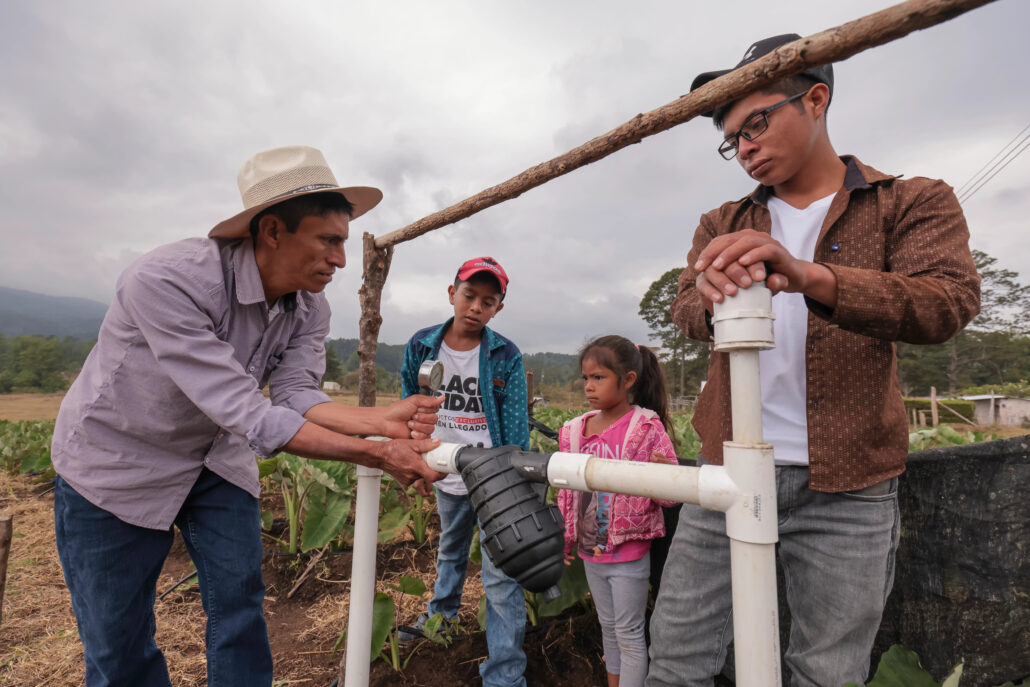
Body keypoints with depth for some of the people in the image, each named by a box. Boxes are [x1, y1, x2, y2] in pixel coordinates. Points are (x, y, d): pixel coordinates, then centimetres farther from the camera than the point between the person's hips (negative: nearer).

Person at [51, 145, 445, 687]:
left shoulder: (310, 309, -13)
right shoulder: (165, 279, -34)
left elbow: (295, 398, -18)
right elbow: (248, 415, -37)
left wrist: (383, 420, -36)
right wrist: (376, 455, -38)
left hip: (218, 457, 5)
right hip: (118, 460, -4)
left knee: (240, 613, 7)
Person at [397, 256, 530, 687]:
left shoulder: (507, 357, -13)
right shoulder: (421, 346, -5)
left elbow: (516, 428, -10)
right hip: (446, 476, 4)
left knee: (500, 578, -4)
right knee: (449, 552, 29)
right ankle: (442, 611, 56)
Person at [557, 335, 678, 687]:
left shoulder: (647, 428, -16)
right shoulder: (575, 430, -2)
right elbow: (567, 490, 10)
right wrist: (564, 536, 14)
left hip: (628, 552, -5)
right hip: (591, 552, 5)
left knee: (629, 632, 9)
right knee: (607, 627, 22)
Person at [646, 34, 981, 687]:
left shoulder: (915, 202, 5)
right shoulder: (722, 225, 12)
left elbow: (950, 302, -14)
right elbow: (686, 312, -3)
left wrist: (805, 275, -31)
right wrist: (714, 296, -28)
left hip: (847, 486, -1)